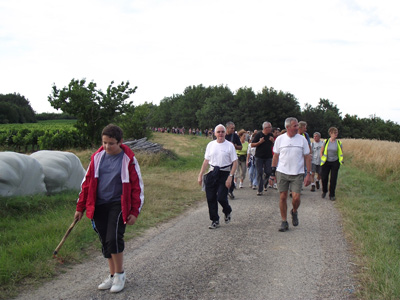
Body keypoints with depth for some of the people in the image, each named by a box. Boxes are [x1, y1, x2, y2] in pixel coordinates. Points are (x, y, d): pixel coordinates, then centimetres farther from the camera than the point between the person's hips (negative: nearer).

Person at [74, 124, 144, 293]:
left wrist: (134, 212, -5)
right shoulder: (97, 157, 4)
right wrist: (80, 207, 10)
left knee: (113, 239, -15)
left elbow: (137, 186, -3)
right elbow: (87, 182, 10)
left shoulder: (128, 159, -6)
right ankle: (112, 276, 25)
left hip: (118, 205, -4)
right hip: (99, 206, 4)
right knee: (105, 242, 9)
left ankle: (120, 275, 6)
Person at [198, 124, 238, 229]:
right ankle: (215, 221, 20)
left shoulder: (229, 145, -3)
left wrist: (230, 176, -15)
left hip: (224, 174, -4)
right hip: (212, 173, 4)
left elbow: (235, 163, -5)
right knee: (211, 198, 4)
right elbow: (206, 161, 13)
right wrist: (200, 175, 9)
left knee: (221, 197, -11)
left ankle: (228, 212, 23)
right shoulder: (210, 145, 8)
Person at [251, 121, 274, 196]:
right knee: (260, 173, -3)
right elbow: (252, 145, -5)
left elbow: (273, 146, 14)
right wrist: (259, 142, -19)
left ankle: (265, 185, 26)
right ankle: (260, 190, 3)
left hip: (268, 157, 3)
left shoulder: (270, 135, 8)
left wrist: (272, 141, -6)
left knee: (268, 172, -1)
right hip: (259, 157, -3)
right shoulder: (258, 134, -6)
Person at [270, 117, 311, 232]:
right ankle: (284, 221, 16)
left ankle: (294, 212, 25)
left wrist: (309, 174, -1)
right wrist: (273, 172, 7)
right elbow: (276, 156, 9)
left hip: (297, 173, -1)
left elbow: (307, 157, 4)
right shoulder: (280, 139, 2)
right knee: (282, 197, 3)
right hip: (282, 172, 1)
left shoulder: (302, 139, 1)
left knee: (296, 198, -8)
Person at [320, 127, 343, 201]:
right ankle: (324, 191, 27)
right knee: (324, 178, 0)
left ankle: (332, 195, 11)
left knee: (333, 179, -1)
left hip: (335, 163, 0)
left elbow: (341, 153, 8)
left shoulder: (339, 142, -2)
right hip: (326, 162, 0)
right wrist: (322, 159, 0)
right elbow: (321, 151, 8)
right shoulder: (326, 142, -3)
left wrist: (341, 160, -2)